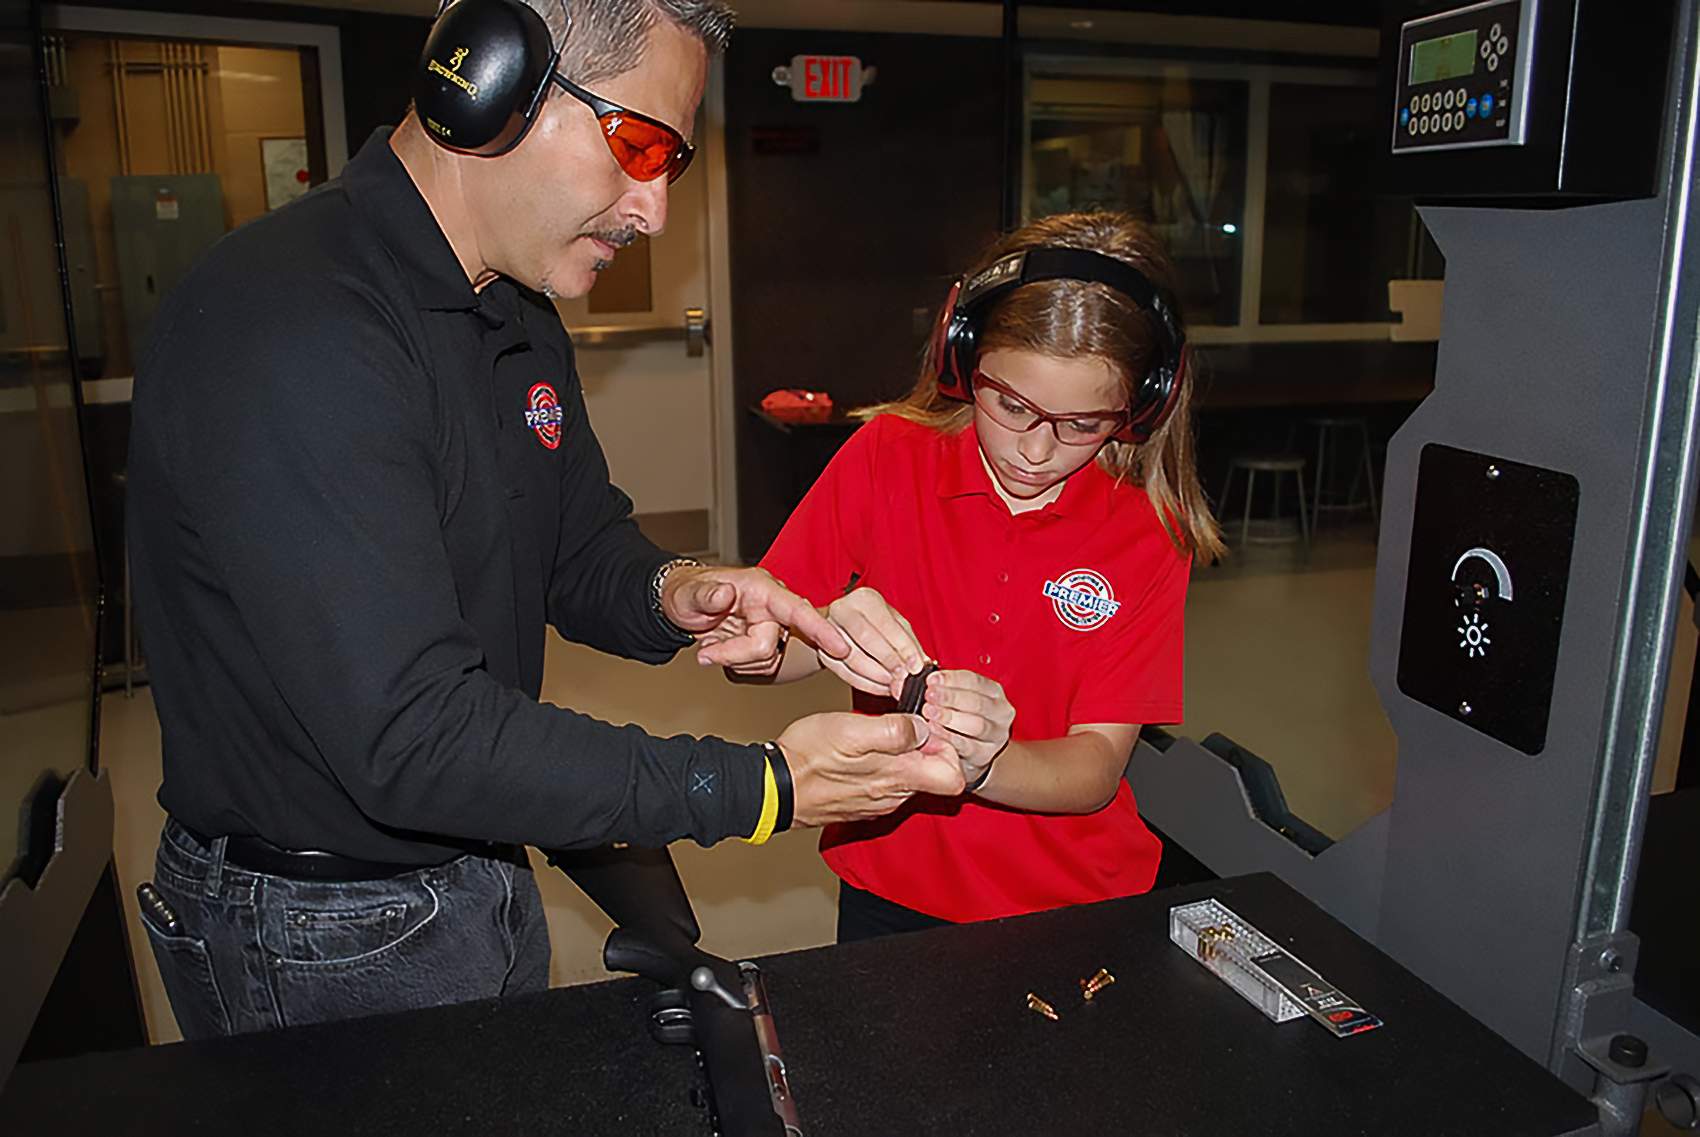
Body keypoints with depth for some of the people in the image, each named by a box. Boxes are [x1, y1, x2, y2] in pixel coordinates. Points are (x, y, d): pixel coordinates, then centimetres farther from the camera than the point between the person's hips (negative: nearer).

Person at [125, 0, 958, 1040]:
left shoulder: (519, 319, 2)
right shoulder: (289, 333, -29)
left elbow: (583, 545, 10)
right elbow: (410, 736, -32)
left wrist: (668, 594, -14)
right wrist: (760, 790, -30)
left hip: (482, 873, 8)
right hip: (327, 943, -8)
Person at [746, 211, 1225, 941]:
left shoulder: (1147, 532, -7)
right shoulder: (889, 456, -7)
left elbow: (1096, 769, -11)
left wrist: (983, 763, -31)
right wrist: (820, 640, -29)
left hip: (1072, 905, 1)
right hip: (891, 886, 0)